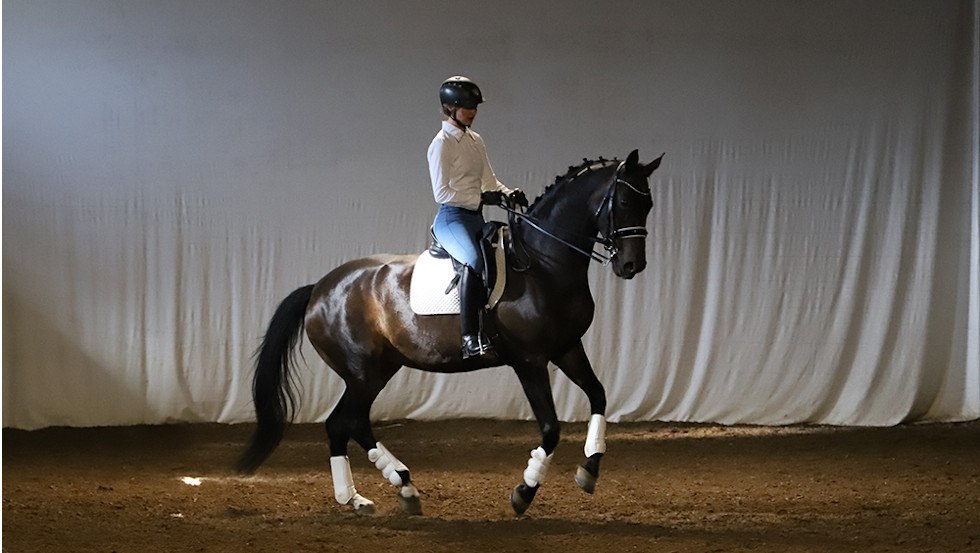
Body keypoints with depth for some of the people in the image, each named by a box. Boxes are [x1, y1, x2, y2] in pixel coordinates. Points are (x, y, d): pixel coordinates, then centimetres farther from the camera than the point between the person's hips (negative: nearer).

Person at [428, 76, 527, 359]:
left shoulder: (476, 140, 17)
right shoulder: (442, 144, -7)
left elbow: (489, 180, 20)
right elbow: (442, 193, -13)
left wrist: (508, 194, 0)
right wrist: (481, 199, -19)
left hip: (476, 218, 9)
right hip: (452, 218, -9)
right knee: (475, 261, -35)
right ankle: (469, 338, -41)